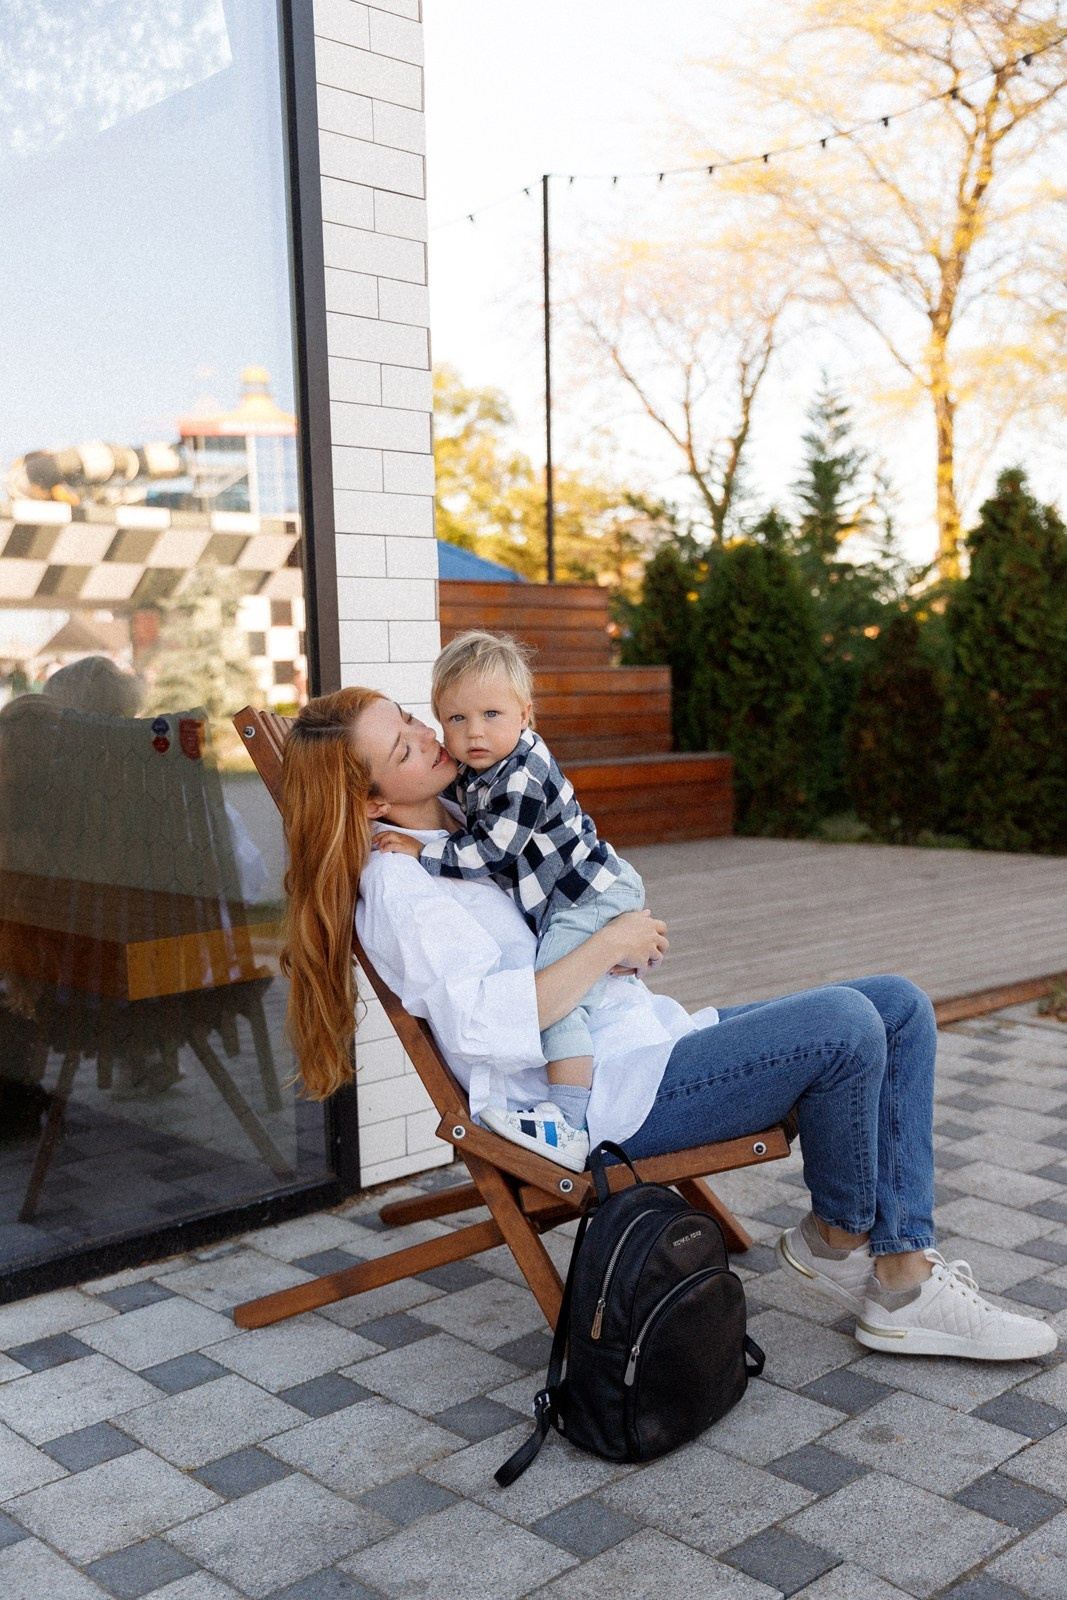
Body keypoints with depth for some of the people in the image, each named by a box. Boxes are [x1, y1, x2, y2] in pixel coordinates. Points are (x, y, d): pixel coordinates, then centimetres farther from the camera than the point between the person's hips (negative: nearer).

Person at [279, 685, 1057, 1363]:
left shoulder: (462, 822, 18)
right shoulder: (399, 884, -11)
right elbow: (484, 1024, -25)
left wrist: (631, 928, 9)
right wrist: (608, 946, -17)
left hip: (652, 1033, 10)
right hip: (601, 1093, -10)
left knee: (901, 1009, 0)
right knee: (845, 1026, -26)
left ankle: (904, 1282, -3)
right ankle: (838, 1237, 1)